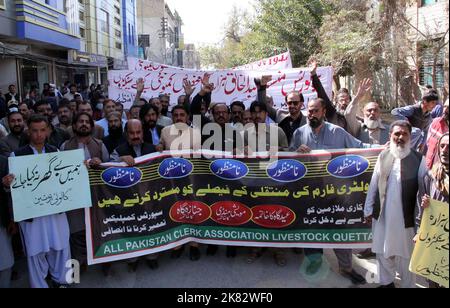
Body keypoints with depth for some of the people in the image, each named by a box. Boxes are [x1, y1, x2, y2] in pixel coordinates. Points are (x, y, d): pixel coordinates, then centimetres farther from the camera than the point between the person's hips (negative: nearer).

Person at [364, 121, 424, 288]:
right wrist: (369, 209, 7)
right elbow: (374, 184, 6)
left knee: (405, 256, 10)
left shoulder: (419, 160, -9)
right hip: (382, 216, 4)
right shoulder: (383, 156, 2)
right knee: (382, 252, 17)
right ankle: (386, 282, 37)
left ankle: (408, 285, 30)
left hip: (405, 218, -3)